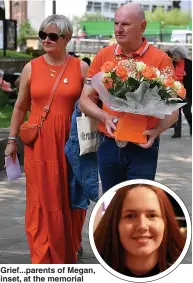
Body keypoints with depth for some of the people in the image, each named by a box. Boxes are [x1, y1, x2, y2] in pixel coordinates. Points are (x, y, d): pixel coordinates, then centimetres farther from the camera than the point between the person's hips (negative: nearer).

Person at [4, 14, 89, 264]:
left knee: (71, 199, 8)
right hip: (39, 142, 0)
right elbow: (20, 107, 11)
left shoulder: (81, 68, 2)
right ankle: (43, 259, 7)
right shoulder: (31, 68, 4)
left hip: (70, 141, 0)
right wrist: (12, 140, 10)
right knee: (42, 201, -1)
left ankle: (69, 253, 29)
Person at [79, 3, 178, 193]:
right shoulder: (103, 56, 3)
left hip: (143, 148, -3)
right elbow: (85, 100, 7)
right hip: (108, 145, 3)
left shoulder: (160, 59, -6)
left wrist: (156, 131, -22)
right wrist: (105, 117, -13)